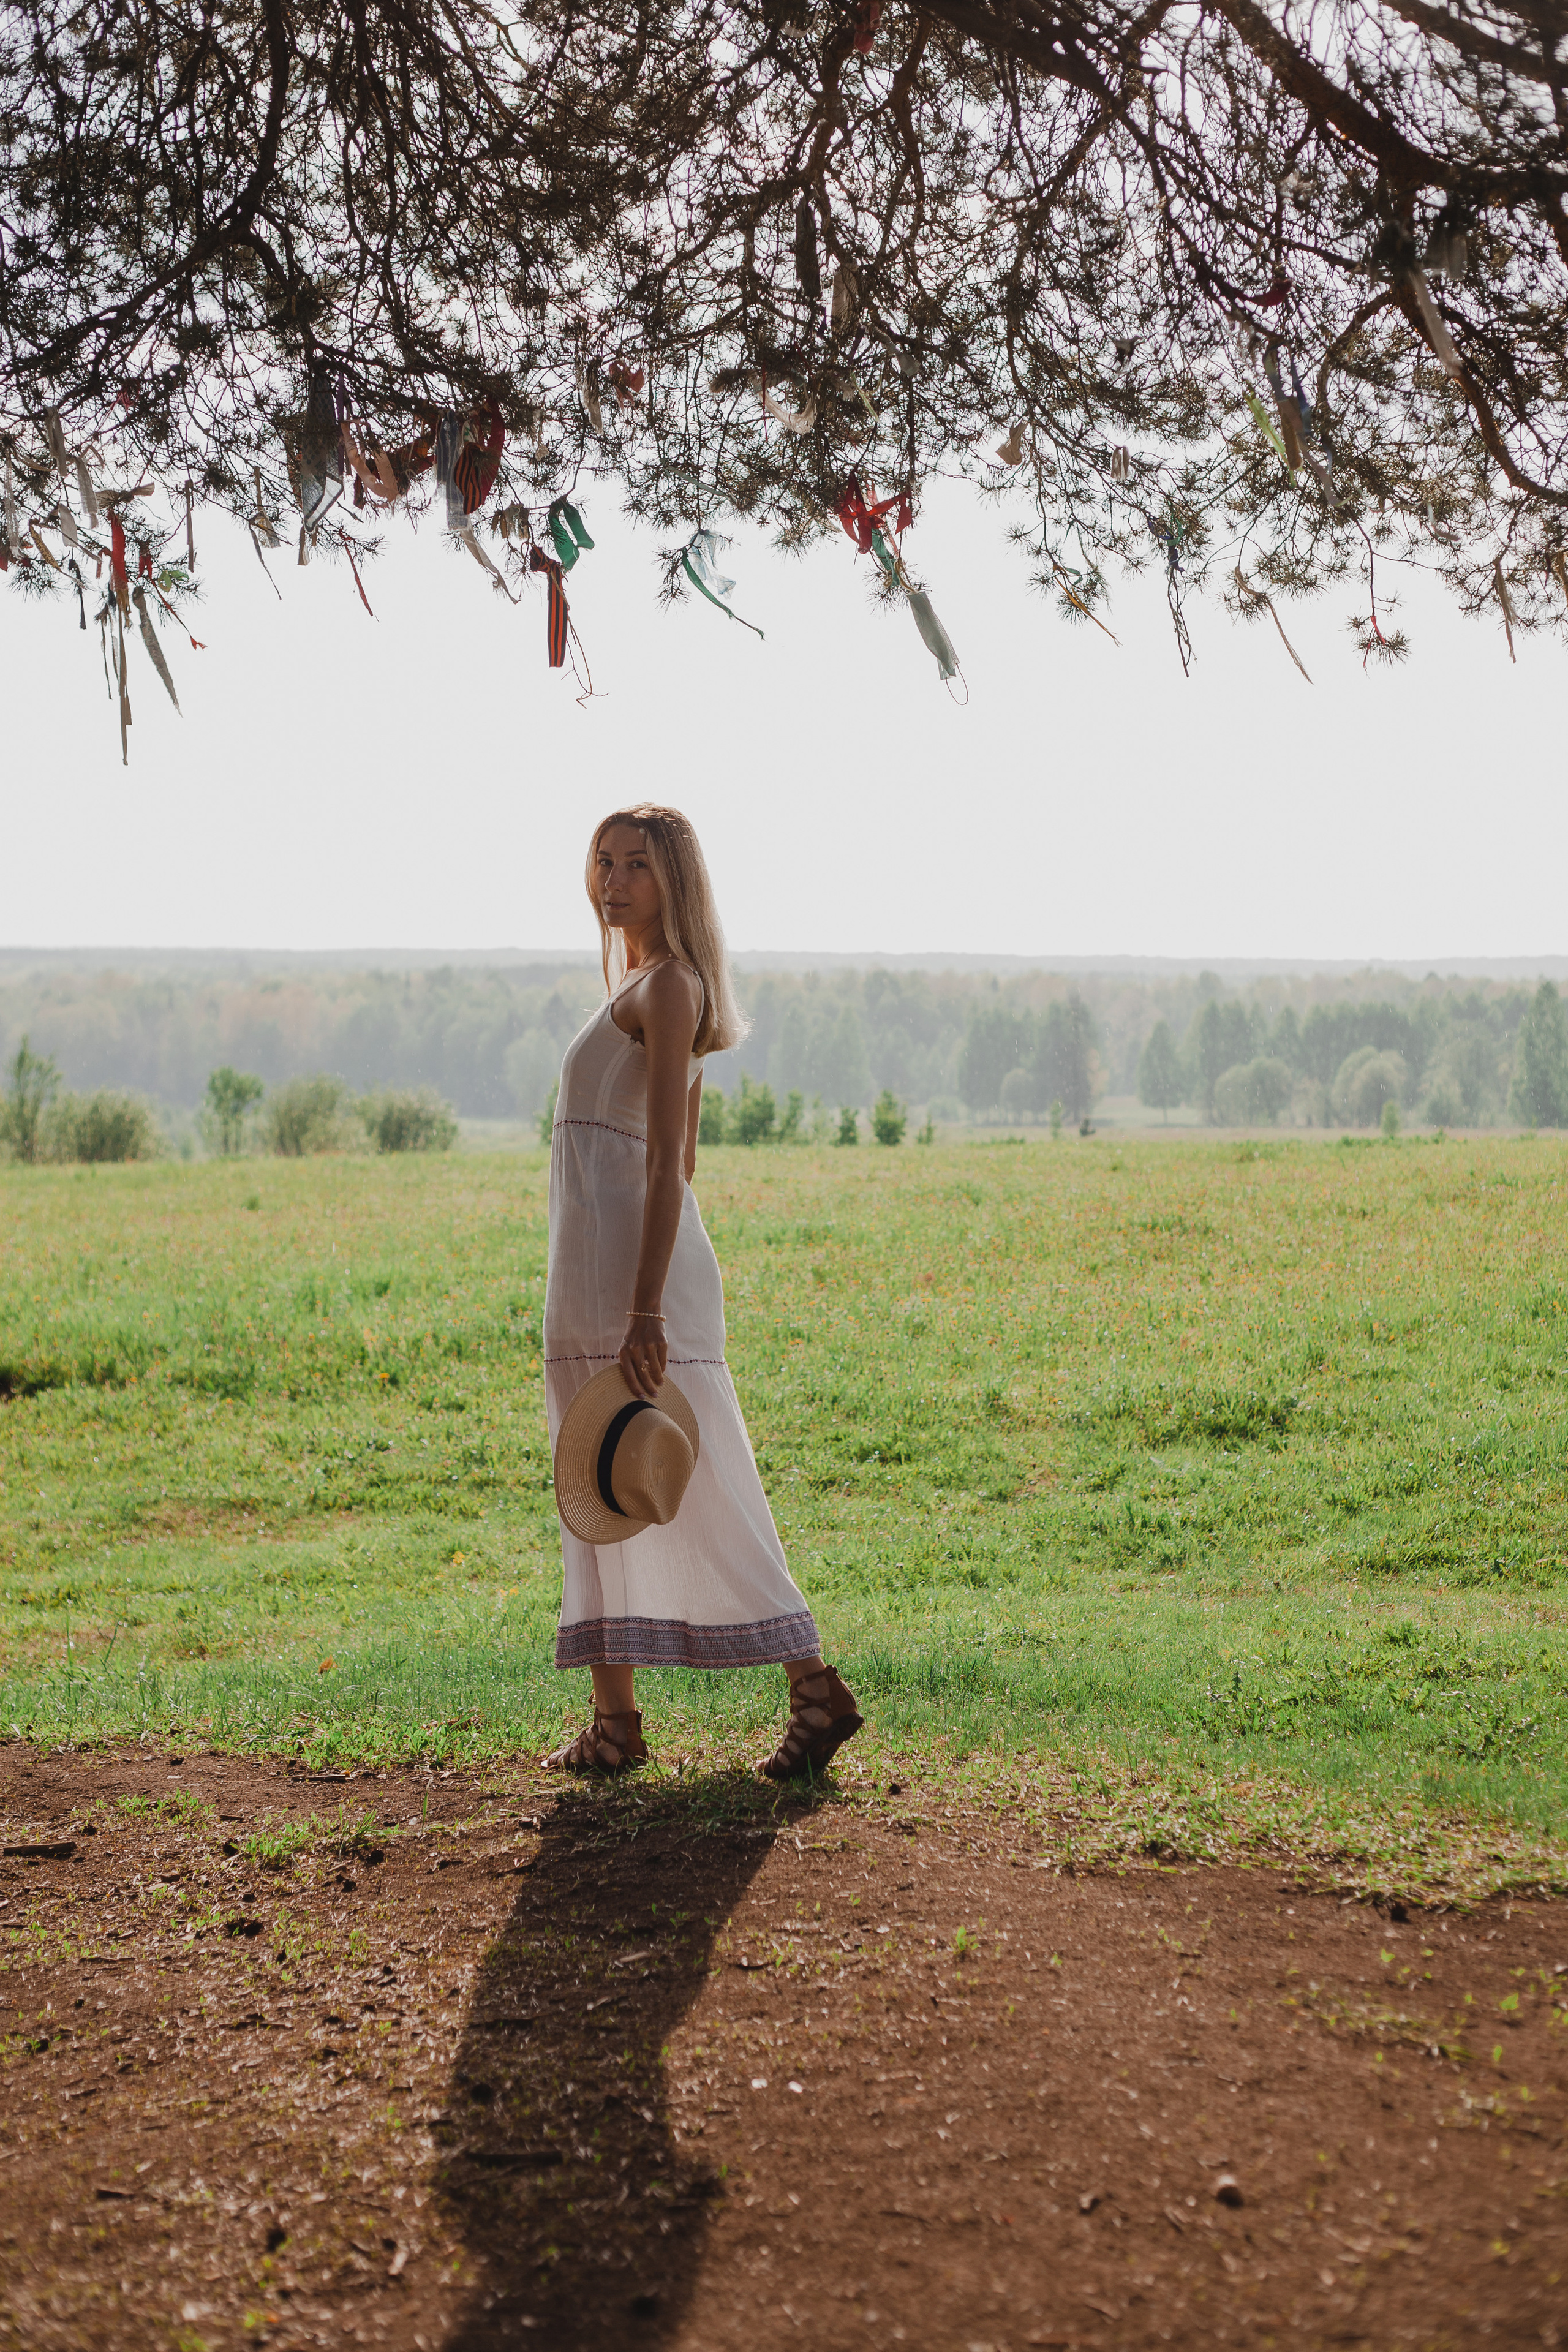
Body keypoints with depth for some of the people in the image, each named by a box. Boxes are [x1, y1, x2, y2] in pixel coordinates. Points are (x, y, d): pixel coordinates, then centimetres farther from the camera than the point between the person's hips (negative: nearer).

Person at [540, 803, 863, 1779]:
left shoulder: (667, 985, -10)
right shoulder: (655, 992, 19)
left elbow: (666, 1166, -18)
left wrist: (644, 1315, -23)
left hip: (637, 1265, -10)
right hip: (597, 1267, 10)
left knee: (696, 1491, -5)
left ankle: (815, 1689, 2)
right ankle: (615, 1720, 14)